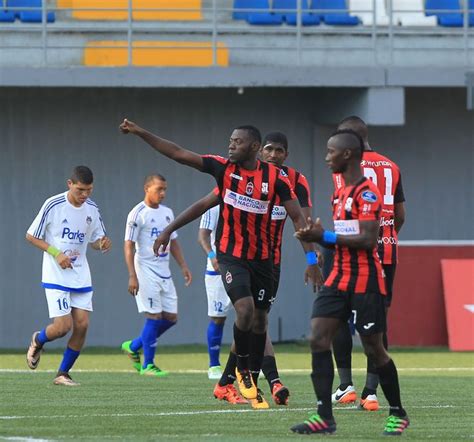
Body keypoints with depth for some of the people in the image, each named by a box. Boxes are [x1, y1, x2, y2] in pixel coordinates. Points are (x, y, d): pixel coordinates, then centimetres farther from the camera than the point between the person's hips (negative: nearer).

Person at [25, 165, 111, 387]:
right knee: (63, 326, -11)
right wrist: (56, 254, -17)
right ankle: (38, 341, 24)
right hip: (56, 276, -5)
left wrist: (102, 244, -10)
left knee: (82, 325, -4)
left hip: (81, 277, 5)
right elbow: (31, 236, -5)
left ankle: (63, 374, 10)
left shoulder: (92, 209, 3)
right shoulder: (53, 205, -12)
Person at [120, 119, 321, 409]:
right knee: (245, 309, -20)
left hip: (263, 258, 1)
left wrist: (311, 258, -11)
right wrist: (140, 133, -12)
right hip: (231, 256, -1)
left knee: (260, 320, 8)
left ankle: (252, 384, 20)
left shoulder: (275, 177, -8)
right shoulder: (223, 168, -5)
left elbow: (297, 217, -5)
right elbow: (178, 154, -6)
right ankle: (242, 370, 1)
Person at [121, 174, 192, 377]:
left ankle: (133, 347, 21)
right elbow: (129, 246, -12)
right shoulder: (138, 214, -10)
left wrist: (183, 266, 12)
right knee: (154, 316, -9)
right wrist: (132, 276, -19)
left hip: (164, 272, 8)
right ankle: (148, 365, 0)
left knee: (171, 317, 5)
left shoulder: (167, 213, 13)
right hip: (146, 271, -8)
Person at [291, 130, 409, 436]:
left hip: (366, 282, -8)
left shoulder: (367, 192, -14)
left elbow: (367, 239, -22)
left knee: (374, 349, 0)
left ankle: (398, 414, 17)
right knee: (318, 339, -6)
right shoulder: (340, 193, 15)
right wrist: (318, 236, 4)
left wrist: (325, 236, -18)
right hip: (340, 279, 8)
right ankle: (325, 416, -7)